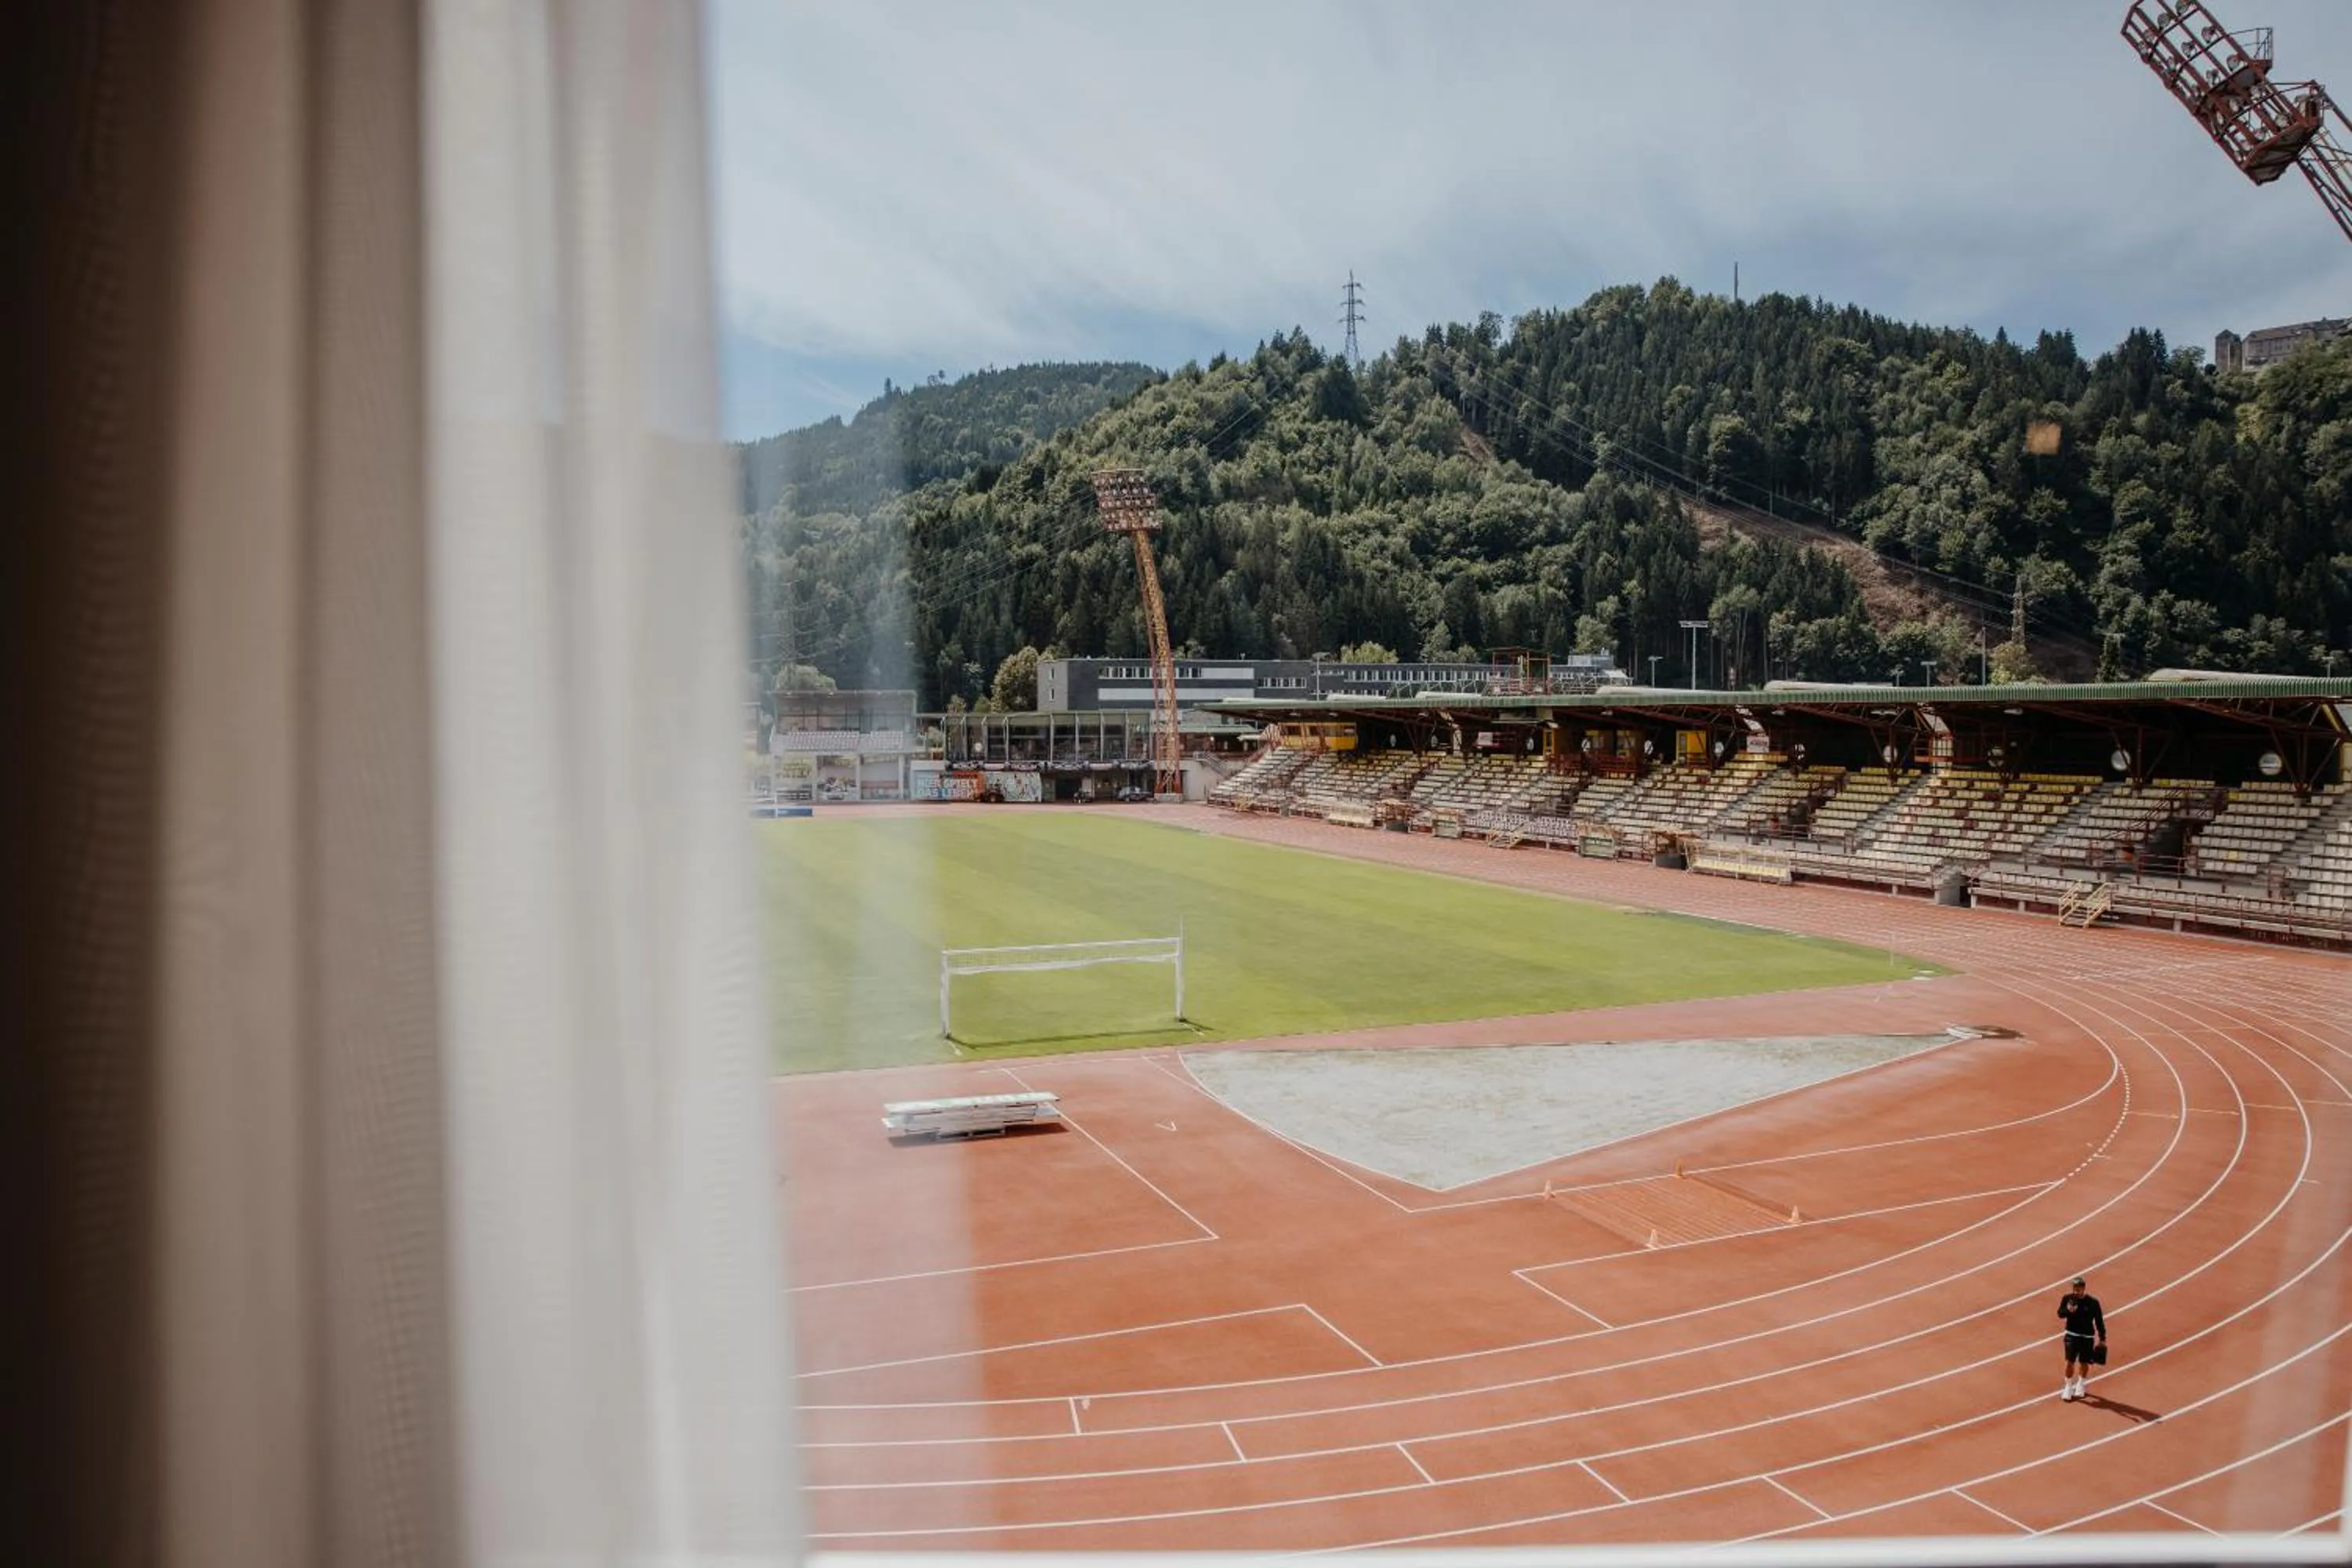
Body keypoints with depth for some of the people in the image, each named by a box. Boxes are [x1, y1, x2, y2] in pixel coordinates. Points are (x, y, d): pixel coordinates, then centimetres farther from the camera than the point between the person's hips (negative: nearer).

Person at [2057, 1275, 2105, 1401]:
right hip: (2072, 1334, 1)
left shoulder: (2092, 1302, -13)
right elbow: (2060, 1313, 0)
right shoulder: (2067, 1298, -7)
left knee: (2084, 1362, 12)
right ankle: (2068, 1387, 10)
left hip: (2087, 1336, -1)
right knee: (2070, 1361, -5)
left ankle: (2080, 1385, 36)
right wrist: (2068, 1310, -23)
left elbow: (2099, 1320, -5)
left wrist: (2102, 1338, -3)